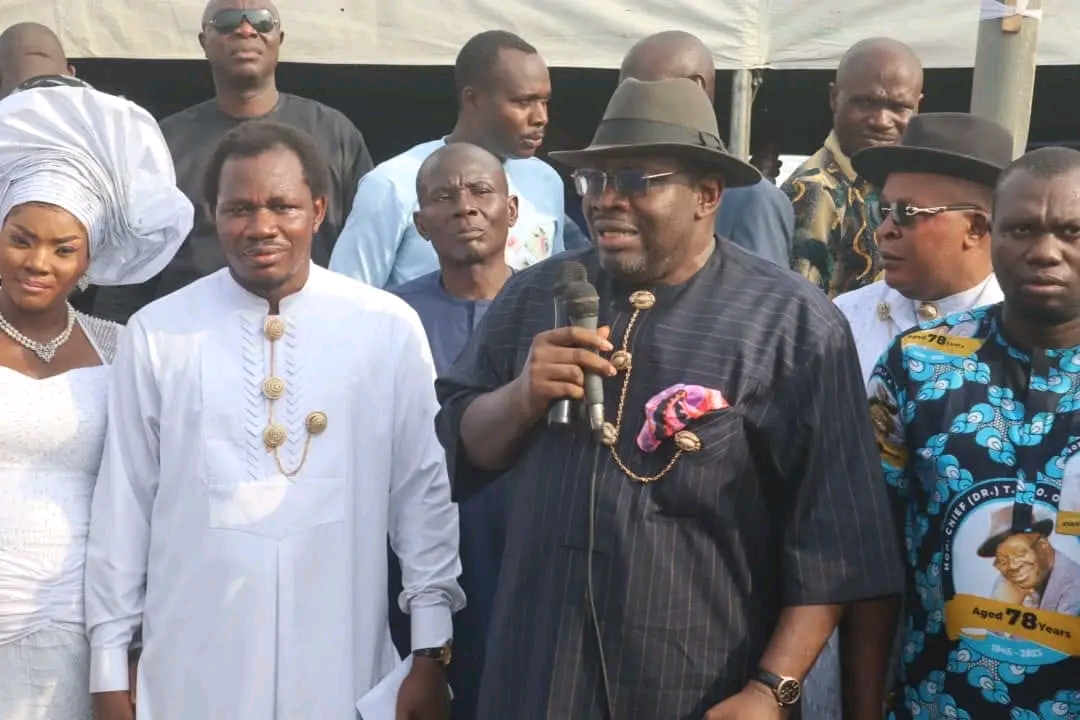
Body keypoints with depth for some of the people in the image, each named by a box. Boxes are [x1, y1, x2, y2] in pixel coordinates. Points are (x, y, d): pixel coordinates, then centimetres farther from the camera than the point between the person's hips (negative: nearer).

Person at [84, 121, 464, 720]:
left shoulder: (388, 328, -3)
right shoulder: (156, 333, -1)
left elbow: (423, 488, -1)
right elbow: (123, 503, 2)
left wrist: (430, 650, 0)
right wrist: (109, 668, 5)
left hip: (341, 668, 0)